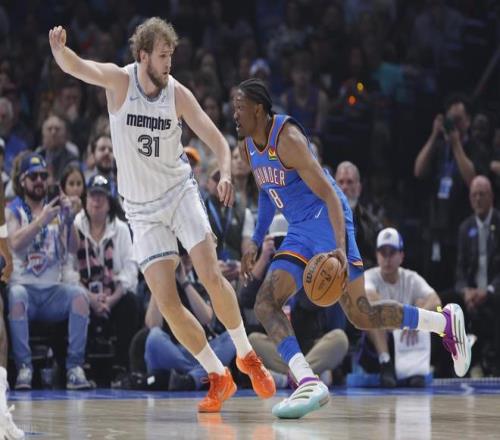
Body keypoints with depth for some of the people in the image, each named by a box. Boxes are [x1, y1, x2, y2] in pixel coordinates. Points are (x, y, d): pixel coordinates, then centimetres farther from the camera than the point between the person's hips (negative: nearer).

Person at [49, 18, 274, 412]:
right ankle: (218, 378, 6)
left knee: (211, 276, -13)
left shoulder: (178, 94, -8)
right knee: (166, 301, -8)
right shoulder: (120, 80, -11)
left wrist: (226, 174, -26)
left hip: (180, 192, 0)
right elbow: (75, 66, -28)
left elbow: (217, 140, -5)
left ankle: (247, 355, 10)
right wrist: (60, 49, -52)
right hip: (142, 209, 0)